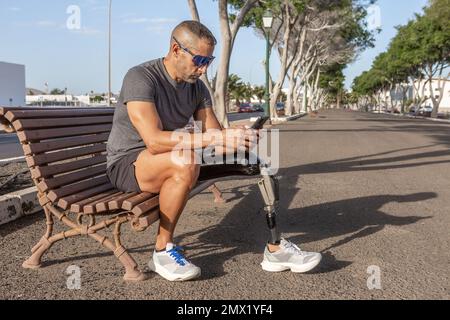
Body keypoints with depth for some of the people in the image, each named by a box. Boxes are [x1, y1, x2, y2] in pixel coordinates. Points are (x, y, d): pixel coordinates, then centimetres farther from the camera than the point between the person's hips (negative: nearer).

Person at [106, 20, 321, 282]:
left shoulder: (197, 87, 2)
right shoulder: (140, 78, -20)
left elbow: (214, 134, -3)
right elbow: (154, 141, -33)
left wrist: (237, 138, -26)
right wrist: (215, 139, -39)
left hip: (172, 163, 6)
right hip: (127, 163, -6)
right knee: (185, 161, -39)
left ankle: (274, 248, -6)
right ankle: (163, 250, -18)